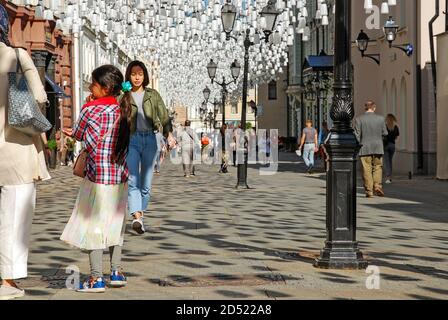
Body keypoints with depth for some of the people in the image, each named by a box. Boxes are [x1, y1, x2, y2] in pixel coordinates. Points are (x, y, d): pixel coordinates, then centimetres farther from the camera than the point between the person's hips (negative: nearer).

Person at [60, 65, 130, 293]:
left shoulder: (91, 110, -13)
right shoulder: (123, 110, 7)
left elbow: (79, 135, 1)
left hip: (98, 176, -6)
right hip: (121, 176, 6)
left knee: (93, 225, 0)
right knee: (114, 223, 17)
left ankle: (96, 278, -1)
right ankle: (116, 272, 18)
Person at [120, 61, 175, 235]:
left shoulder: (153, 95, 9)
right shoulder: (123, 97, 6)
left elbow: (164, 116, 3)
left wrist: (169, 134, -8)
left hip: (149, 139, 2)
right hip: (131, 139, -2)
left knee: (146, 183, 4)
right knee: (133, 180, -16)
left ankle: (140, 215, 15)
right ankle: (137, 218, -27)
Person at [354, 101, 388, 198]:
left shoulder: (359, 119, -4)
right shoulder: (381, 118, 1)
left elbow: (357, 135, -6)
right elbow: (385, 133, 6)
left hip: (365, 149, -1)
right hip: (378, 147, 1)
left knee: (367, 169, 3)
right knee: (378, 167, 12)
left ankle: (369, 191, 2)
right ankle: (377, 186, -5)